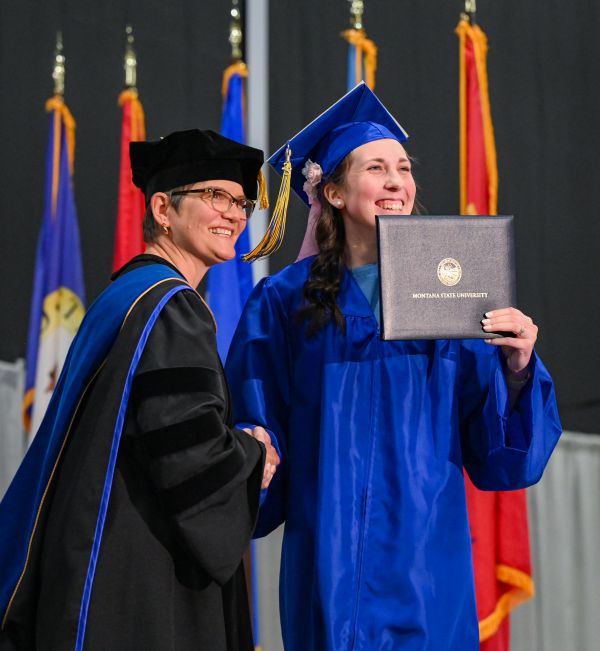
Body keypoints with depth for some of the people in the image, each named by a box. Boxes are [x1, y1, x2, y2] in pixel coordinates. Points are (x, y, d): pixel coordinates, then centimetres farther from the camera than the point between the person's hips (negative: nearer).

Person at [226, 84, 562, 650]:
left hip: (427, 560, 1)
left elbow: (496, 454, 1)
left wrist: (517, 368, -15)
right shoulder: (285, 302, 3)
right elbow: (255, 426, 1)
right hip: (328, 559, -1)